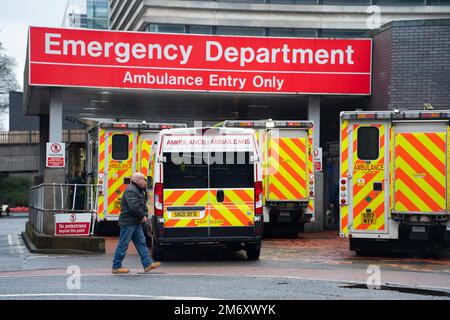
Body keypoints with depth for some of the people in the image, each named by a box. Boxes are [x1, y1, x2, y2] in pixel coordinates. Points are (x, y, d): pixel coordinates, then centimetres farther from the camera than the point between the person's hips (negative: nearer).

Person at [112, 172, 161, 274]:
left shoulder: (139, 191, 18)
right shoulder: (130, 191, -16)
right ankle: (116, 267, 1)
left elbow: (143, 205, 23)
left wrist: (145, 215, 4)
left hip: (136, 223, 10)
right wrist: (142, 216, -15)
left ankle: (147, 264, 8)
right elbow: (134, 206, -27)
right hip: (128, 222, -10)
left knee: (141, 243, 8)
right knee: (123, 244, -5)